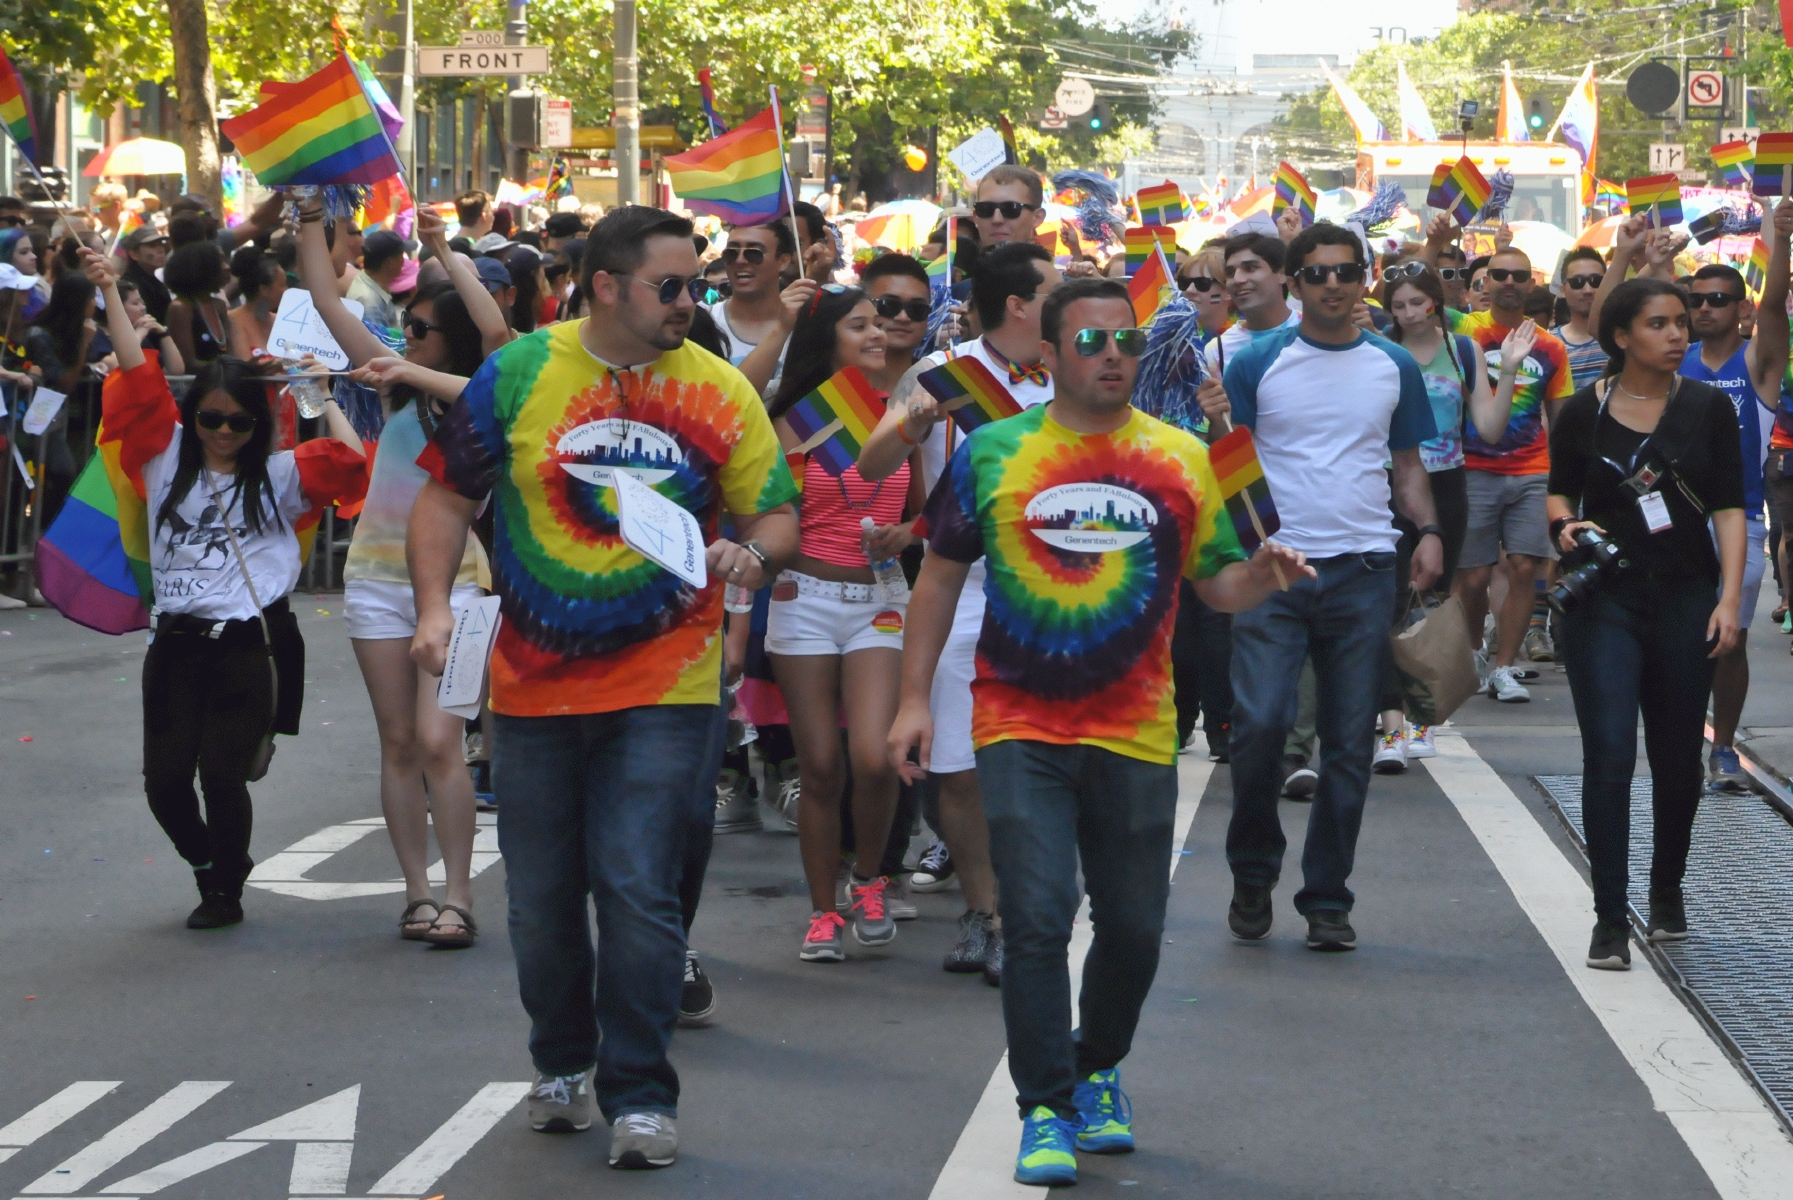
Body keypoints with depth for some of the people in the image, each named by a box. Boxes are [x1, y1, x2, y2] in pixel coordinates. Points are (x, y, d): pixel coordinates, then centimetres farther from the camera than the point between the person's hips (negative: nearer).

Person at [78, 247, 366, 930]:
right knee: (165, 780, 1)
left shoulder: (277, 478, 5)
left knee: (223, 775, -7)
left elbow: (348, 461, -9)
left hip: (247, 644, -2)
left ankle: (227, 890, 18)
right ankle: (209, 866, 30)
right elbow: (138, 380, 2)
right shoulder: (168, 461, 9)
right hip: (175, 643, 3)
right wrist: (110, 293, -3)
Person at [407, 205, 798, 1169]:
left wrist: (753, 553, -18)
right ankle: (562, 1062, 35)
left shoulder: (718, 394, -1)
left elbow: (776, 515, 4)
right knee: (542, 898, 12)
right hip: (533, 685, 2)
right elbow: (447, 498, 5)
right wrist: (435, 606, -8)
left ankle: (639, 1093, 1)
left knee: (636, 889, -11)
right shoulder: (518, 375, -2)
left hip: (663, 688, -2)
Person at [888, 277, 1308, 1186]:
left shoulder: (1180, 459, 5)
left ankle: (1096, 1072, 34)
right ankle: (1046, 1110, 0)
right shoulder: (994, 453, 1)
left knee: (1134, 926, 9)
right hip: (1020, 728, -2)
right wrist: (915, 697, 3)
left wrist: (1263, 574, -12)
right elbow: (941, 575, 7)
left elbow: (1216, 584, 10)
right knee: (1037, 918, -10)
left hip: (1135, 734, 2)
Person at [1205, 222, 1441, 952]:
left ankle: (1327, 898, 13)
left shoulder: (1393, 368, 10)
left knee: (1349, 740, 4)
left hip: (1363, 570, 2)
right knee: (1259, 722, -13)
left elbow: (1408, 462, 18)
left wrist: (1428, 529, 0)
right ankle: (1253, 873, 10)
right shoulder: (1259, 363, 3)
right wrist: (1218, 427, -18)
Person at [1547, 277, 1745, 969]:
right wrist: (1564, 524, -9)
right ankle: (1610, 919, -9)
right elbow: (1560, 491, 14)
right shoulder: (1583, 412, 0)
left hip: (1686, 596, 1)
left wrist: (1729, 599, -9)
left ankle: (1667, 886, 34)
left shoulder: (1707, 408, 2)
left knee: (1677, 756, 10)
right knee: (1609, 755, -11)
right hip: (1605, 600, -1)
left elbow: (1729, 508, 0)